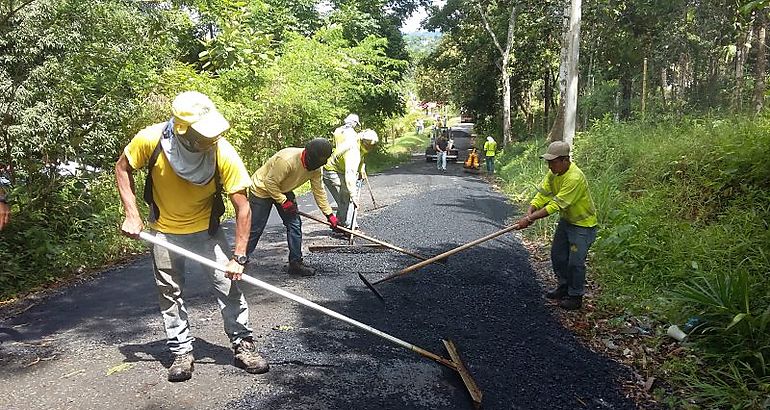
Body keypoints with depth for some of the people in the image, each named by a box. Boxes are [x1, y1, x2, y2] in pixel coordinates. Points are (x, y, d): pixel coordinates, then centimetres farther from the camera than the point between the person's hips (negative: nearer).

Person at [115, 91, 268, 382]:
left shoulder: (223, 153, -29)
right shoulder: (150, 140, -27)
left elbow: (242, 208, -23)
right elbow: (123, 168, -6)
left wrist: (239, 257, -25)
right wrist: (131, 215, -14)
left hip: (206, 229, -1)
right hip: (164, 231, 1)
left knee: (228, 285, -4)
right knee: (170, 292, 9)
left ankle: (243, 345, 12)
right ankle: (182, 352, 25)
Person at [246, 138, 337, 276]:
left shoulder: (315, 168, -13)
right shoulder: (286, 160, -37)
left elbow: (318, 191, -4)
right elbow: (270, 182, -30)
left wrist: (329, 214, -5)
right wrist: (283, 201, -24)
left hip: (283, 190, 7)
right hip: (261, 189, -7)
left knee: (295, 224, -1)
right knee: (255, 228, -4)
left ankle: (295, 263, 7)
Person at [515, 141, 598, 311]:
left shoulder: (575, 178, -33)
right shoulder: (553, 172, -7)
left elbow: (556, 205, -33)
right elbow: (542, 194, -8)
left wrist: (530, 219, -33)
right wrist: (530, 212, -26)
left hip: (583, 224, -8)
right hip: (566, 220, 9)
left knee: (575, 262, -3)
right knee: (557, 254, 16)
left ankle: (576, 296, 15)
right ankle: (564, 285, 35)